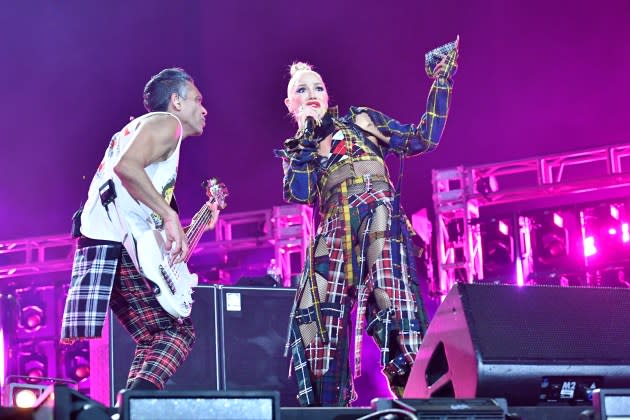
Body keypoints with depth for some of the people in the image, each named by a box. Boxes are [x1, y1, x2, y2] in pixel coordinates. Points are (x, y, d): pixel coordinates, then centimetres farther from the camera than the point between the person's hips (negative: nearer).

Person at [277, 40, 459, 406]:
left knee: (392, 307, -20)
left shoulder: (359, 120, 20)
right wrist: (307, 138, 6)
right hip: (334, 232, 3)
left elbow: (423, 139, 13)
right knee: (317, 321, -10)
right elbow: (299, 194, 2)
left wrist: (441, 81, 9)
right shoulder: (295, 150, 23)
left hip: (378, 220, -3)